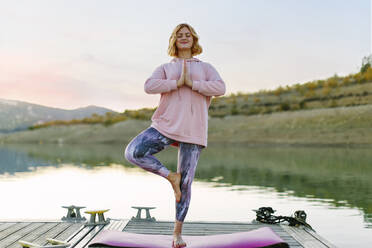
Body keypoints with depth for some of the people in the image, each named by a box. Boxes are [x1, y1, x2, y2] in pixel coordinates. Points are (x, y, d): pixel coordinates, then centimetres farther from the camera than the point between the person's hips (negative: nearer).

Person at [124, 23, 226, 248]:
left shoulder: (205, 67, 16)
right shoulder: (165, 68, 16)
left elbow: (220, 88, -3)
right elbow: (149, 86, -4)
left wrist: (192, 83, -9)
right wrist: (177, 83, -9)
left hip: (193, 130, -1)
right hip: (166, 125, 1)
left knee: (186, 183, 0)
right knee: (133, 152, -22)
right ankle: (171, 176, -1)